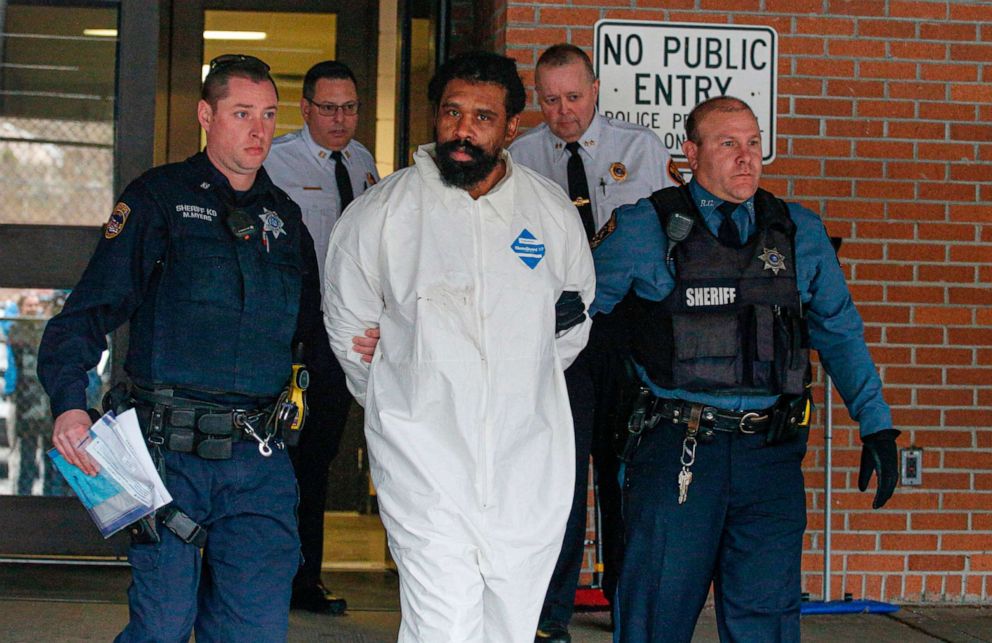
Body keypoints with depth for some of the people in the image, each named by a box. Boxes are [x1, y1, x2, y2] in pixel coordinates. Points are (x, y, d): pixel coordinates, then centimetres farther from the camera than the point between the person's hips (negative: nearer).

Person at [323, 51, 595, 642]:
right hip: (425, 458, -3)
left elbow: (574, 324, 22)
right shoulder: (380, 214, -1)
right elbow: (350, 328, 12)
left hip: (529, 460, 3)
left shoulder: (552, 211, 6)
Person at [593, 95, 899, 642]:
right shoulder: (643, 229, 2)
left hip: (769, 452, 2)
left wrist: (877, 427, 10)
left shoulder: (800, 233, 10)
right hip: (677, 448, -2)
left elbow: (840, 335, 16)